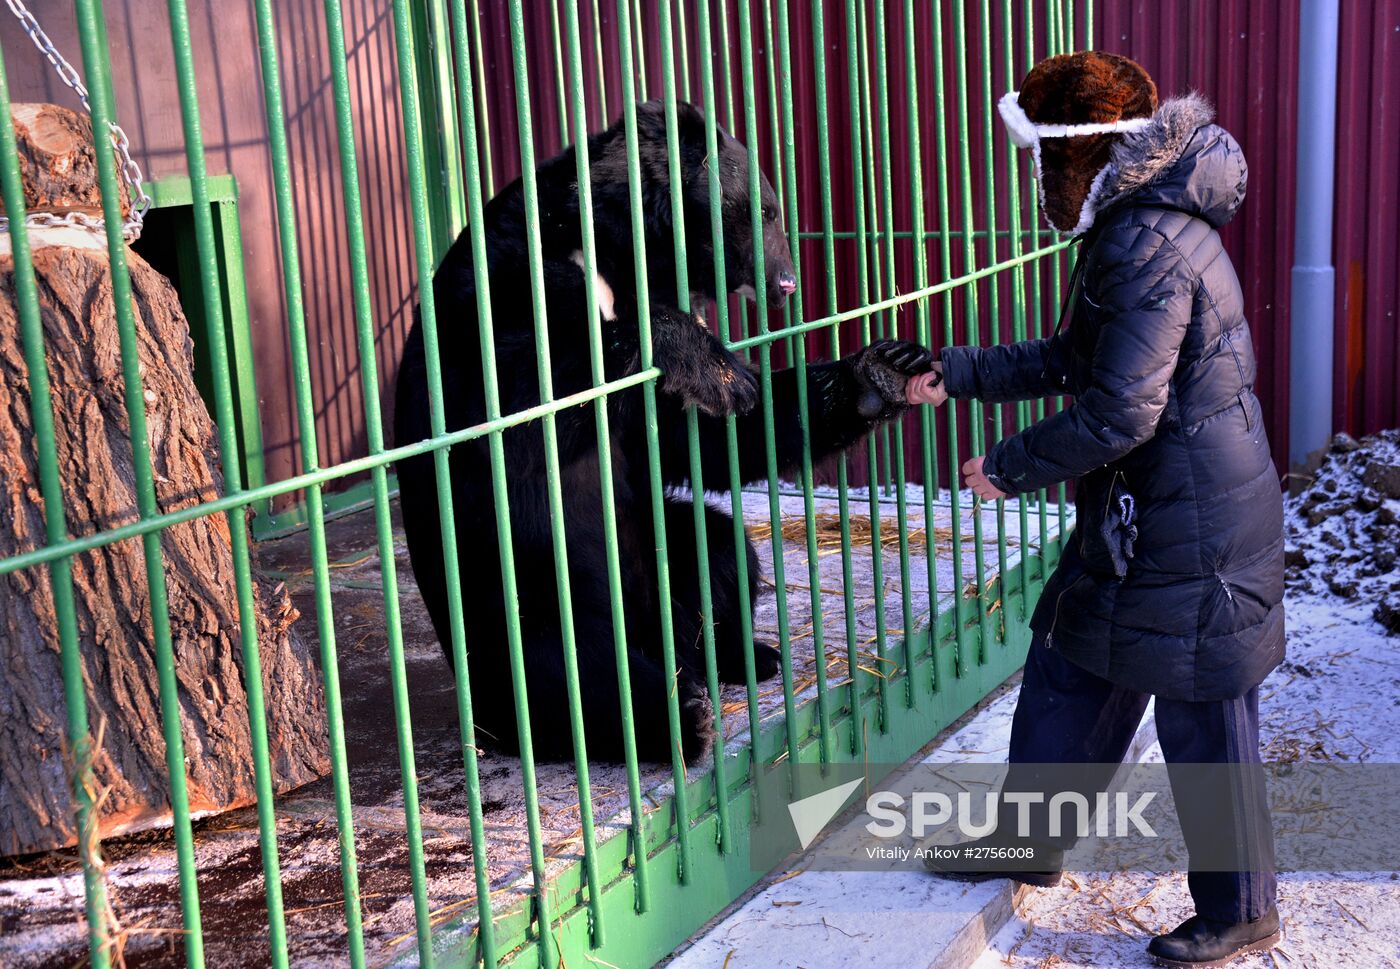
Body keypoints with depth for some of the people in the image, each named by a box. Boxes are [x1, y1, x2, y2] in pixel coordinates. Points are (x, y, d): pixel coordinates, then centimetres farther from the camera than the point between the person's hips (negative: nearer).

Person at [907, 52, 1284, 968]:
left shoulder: (1150, 250, -25)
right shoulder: (1129, 230, 8)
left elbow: (1118, 414, -26)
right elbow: (1074, 358, 18)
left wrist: (1008, 466, -13)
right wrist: (959, 373, 13)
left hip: (1192, 531, -10)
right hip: (1138, 517, 10)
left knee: (1203, 722, 4)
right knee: (1068, 677, 19)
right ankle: (1030, 844, 36)